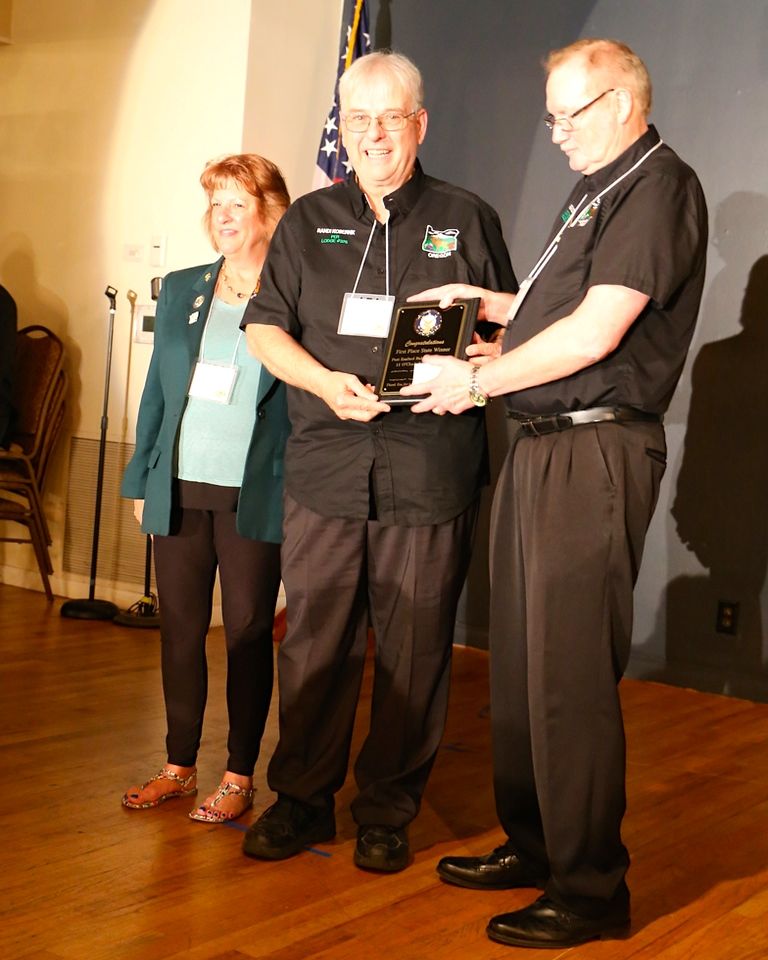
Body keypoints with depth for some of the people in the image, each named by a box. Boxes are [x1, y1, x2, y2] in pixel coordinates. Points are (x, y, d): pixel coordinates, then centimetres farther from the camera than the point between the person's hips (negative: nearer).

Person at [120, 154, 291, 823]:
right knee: (180, 630, 10)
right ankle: (179, 766, 23)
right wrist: (141, 479, 11)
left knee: (249, 634, 4)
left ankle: (240, 777, 15)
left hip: (255, 496, -4)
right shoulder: (180, 291, 12)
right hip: (180, 490, 4)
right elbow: (156, 391, 14)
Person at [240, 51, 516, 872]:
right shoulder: (308, 222, 15)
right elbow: (265, 329, 9)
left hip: (431, 473, -1)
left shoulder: (466, 221, 11)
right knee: (314, 641, 4)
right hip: (325, 466, 2)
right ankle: (301, 798, 20)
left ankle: (387, 811, 17)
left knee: (413, 650, 3)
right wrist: (324, 382, -9)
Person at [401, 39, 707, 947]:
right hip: (539, 447, 10)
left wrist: (476, 379, -10)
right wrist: (493, 307, 15)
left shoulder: (658, 187, -9)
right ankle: (532, 846, 26)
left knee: (569, 676, -6)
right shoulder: (595, 193, 22)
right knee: (519, 662, 13)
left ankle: (591, 890, 6)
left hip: (594, 453, -9)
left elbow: (594, 333, -19)